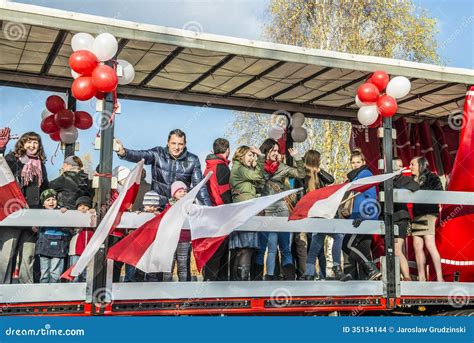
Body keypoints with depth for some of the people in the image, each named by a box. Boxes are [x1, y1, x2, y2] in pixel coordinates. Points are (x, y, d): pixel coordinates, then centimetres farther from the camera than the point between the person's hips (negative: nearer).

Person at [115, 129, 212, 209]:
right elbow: (140, 156, -19)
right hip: (158, 207, 0)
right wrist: (123, 152, -40)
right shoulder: (158, 153, -2)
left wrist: (208, 208, -10)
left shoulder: (193, 160, 1)